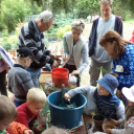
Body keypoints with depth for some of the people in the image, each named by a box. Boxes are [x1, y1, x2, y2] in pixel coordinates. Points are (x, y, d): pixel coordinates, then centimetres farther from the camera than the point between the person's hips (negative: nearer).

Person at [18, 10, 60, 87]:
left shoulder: (39, 30, 5)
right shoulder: (27, 30, -22)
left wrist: (50, 54, 2)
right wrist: (51, 61, -27)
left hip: (37, 68, 9)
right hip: (30, 69, -8)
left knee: (37, 88, 18)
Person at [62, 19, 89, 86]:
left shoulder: (83, 44, -29)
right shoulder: (66, 36, -21)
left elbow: (85, 62, -29)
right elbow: (65, 51, -15)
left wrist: (79, 70, -46)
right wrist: (64, 55, -38)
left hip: (76, 66, -3)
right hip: (66, 64, 3)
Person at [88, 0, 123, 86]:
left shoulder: (117, 21, -8)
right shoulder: (96, 22, -1)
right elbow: (91, 38, 7)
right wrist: (90, 51, -2)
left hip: (109, 58, -2)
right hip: (95, 57, 2)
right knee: (93, 81, 17)